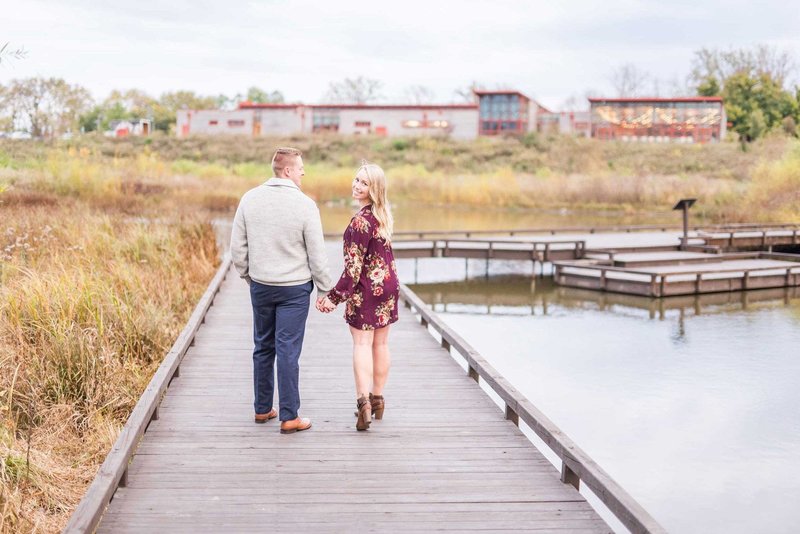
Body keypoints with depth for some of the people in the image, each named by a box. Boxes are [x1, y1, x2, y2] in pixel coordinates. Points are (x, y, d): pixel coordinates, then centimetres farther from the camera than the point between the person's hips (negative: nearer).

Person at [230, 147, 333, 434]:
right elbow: (317, 255, -10)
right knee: (288, 351, 0)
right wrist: (324, 290, 1)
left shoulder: (250, 199, -1)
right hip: (294, 289, -4)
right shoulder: (304, 205, -14)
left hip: (260, 286, 4)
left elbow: (237, 249, 3)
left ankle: (262, 409, 26)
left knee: (263, 347, 16)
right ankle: (289, 417, 6)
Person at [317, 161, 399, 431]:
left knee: (362, 344, -5)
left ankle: (364, 402, -15)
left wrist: (335, 296, -18)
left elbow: (354, 266, -22)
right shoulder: (384, 214, 5)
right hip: (389, 285, 8)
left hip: (367, 288, -8)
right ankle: (377, 399, 24)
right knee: (381, 344, 14)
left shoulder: (361, 221, -21)